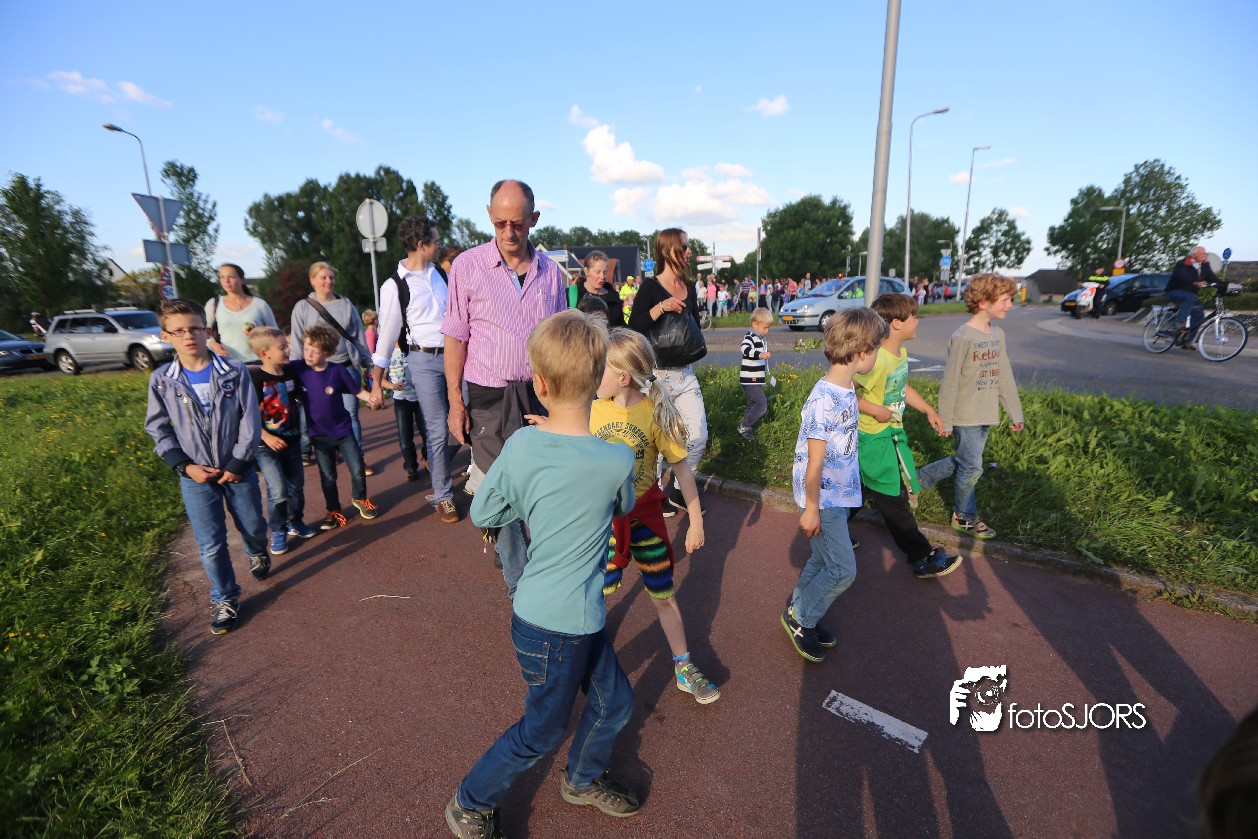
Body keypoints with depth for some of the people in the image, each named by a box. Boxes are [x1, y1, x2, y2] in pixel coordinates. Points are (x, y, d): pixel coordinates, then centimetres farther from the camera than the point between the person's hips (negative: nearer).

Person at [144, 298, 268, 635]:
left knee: (253, 526, 15)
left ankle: (256, 553, 50)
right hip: (195, 475, 1)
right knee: (210, 544, 4)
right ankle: (225, 599, 23)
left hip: (238, 469, 0)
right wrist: (185, 466, -8)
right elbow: (157, 428, 3)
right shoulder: (161, 381, -4)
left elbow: (250, 420, -8)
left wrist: (238, 464, -11)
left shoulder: (234, 372, -9)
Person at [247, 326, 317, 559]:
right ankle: (278, 532, 14)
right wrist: (266, 437, -19)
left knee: (296, 486, 14)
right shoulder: (253, 378, -16)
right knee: (278, 492, -8)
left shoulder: (290, 374, -1)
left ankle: (295, 523, 35)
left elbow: (298, 398, 15)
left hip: (291, 441, 5)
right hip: (266, 446, -5)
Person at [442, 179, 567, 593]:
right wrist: (455, 401, -5)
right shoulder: (468, 265, -2)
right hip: (491, 396, -2)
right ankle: (518, 579, 21)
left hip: (541, 392, 3)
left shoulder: (550, 270, 6)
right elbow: (456, 338, -1)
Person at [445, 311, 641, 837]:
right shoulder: (616, 461, -24)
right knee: (542, 731, 21)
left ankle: (582, 780, 51)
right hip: (558, 625, -5)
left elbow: (481, 513, -2)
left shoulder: (520, 445, -14)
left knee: (615, 702, 26)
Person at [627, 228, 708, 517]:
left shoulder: (689, 287, 11)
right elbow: (633, 328, -18)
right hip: (658, 374, -6)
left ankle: (678, 490, 26)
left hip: (686, 373, 6)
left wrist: (694, 345, 2)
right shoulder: (651, 286, -8)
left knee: (698, 437, 5)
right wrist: (662, 307, -26)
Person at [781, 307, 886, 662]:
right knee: (843, 570, 1)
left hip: (838, 494, 9)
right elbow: (815, 462, -22)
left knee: (824, 560, 19)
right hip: (823, 499, -9)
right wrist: (811, 509, -16)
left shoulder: (847, 389, 3)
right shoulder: (825, 400, -27)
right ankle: (800, 616, 21)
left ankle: (800, 615, 37)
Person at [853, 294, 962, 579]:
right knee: (894, 500, 3)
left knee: (860, 488, 21)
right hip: (874, 439, -10)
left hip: (893, 433, 10)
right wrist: (877, 411, -24)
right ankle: (922, 558, 16)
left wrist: (928, 410, 19)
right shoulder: (877, 361, -28)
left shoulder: (901, 353, 4)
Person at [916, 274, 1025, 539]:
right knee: (972, 468, 2)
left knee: (964, 461, 15)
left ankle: (918, 479, 32)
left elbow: (1005, 377, 12)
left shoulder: (998, 334, 7)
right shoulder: (962, 337, -16)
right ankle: (964, 517, 21)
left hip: (986, 416, 8)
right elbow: (950, 382, -15)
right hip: (966, 416, -7)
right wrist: (945, 421, -13)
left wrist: (1015, 413, 14)